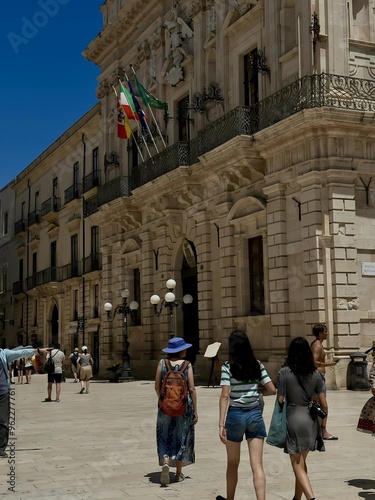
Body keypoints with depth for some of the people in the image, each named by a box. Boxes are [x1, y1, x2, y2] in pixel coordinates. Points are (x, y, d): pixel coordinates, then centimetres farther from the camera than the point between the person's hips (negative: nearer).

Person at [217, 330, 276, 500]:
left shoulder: (228, 366, -8)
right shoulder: (257, 365, 2)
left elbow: (225, 396, -15)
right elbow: (272, 390, 2)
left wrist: (221, 424, -15)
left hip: (236, 414, -2)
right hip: (255, 414, 2)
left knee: (233, 464, 16)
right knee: (257, 465, -1)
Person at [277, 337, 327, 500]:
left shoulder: (284, 373, -8)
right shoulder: (315, 374, 2)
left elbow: (280, 401, -8)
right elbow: (324, 404, 1)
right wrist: (322, 425, 15)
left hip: (293, 419, -4)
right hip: (310, 420, 4)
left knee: (298, 465, 1)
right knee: (301, 462, 21)